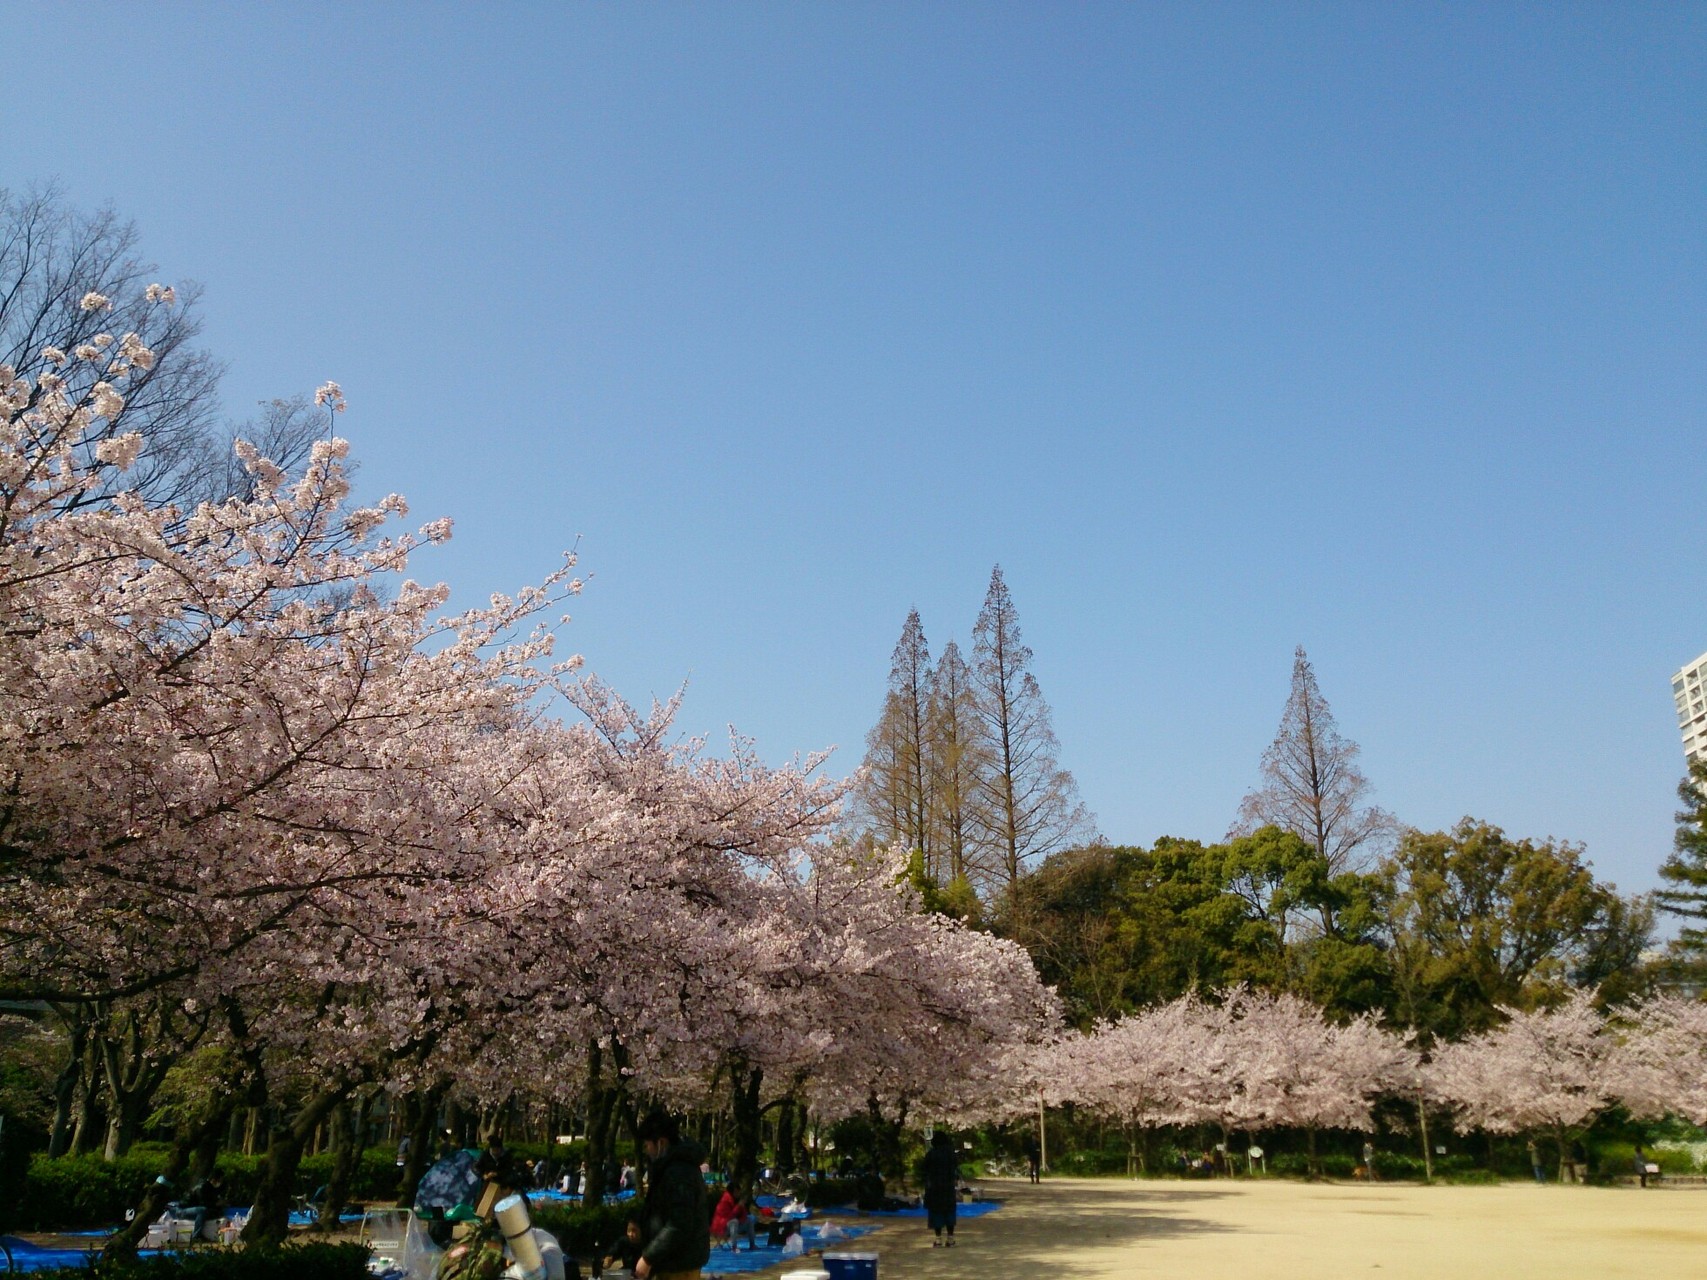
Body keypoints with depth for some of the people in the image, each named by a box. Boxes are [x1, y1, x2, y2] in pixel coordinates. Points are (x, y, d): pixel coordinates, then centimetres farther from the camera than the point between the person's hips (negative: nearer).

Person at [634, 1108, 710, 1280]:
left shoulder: (678, 1172, -22)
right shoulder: (678, 1164, 11)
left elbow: (678, 1226, -26)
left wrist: (648, 1258, -21)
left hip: (679, 1261, -11)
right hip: (676, 1259, 11)